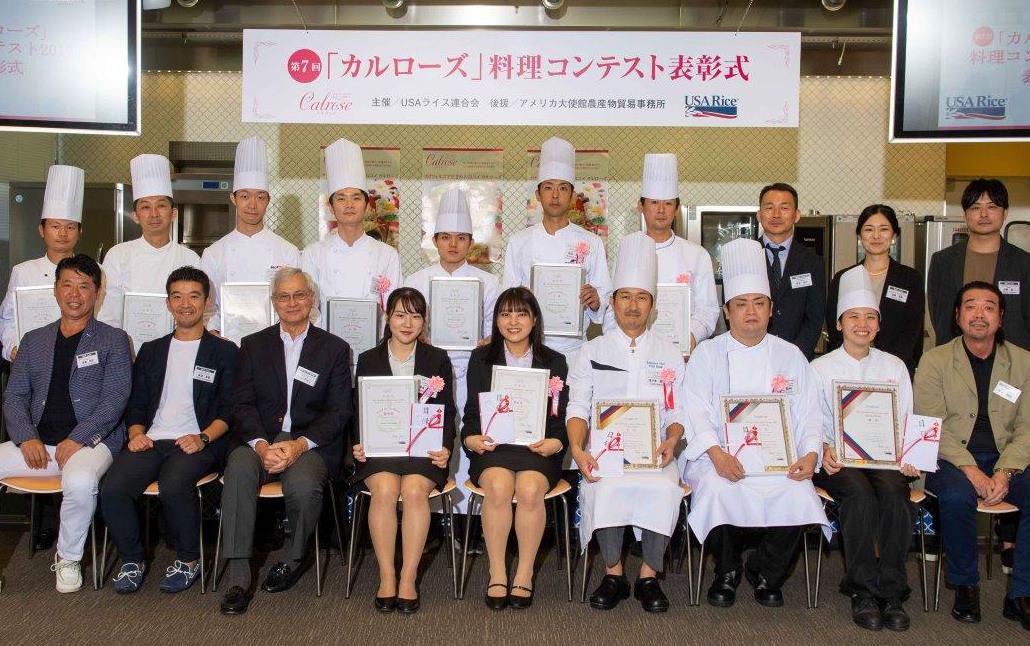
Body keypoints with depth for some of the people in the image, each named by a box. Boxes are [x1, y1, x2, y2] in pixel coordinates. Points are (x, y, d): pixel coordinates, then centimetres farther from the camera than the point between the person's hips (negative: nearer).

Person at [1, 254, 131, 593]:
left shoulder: (113, 340, 6)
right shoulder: (33, 341, 19)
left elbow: (115, 399, -4)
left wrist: (77, 439, -15)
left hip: (92, 442, -5)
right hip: (37, 444, 5)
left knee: (80, 481, -37)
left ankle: (68, 559, -11)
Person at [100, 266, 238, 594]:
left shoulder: (224, 352, 11)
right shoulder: (151, 351, 24)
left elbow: (229, 409, 3)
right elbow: (136, 403, 21)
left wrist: (203, 438, -14)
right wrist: (136, 434, 0)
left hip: (197, 443, -4)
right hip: (152, 441, 4)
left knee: (174, 486, -35)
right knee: (112, 488, -25)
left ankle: (188, 560, -10)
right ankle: (132, 560, -3)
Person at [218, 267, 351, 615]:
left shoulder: (335, 349, 10)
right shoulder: (253, 346, 15)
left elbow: (338, 412, 2)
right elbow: (242, 405, 5)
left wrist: (299, 445, -15)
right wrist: (261, 444, -15)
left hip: (312, 443, -1)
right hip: (261, 439, 2)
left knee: (303, 484, -34)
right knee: (238, 468, -32)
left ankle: (293, 560, -3)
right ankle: (237, 578, -29)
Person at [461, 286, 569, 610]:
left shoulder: (554, 362, 14)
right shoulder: (481, 359, 15)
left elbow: (562, 417, 9)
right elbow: (471, 413, 12)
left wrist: (555, 443, -12)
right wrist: (471, 438, -10)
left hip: (537, 448, 0)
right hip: (493, 447, 0)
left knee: (530, 489, -32)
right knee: (498, 487, -32)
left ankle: (525, 574, -17)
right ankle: (497, 574, -19)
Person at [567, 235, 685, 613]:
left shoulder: (669, 354, 16)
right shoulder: (593, 351, 14)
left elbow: (677, 412, 12)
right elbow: (578, 408, 6)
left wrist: (671, 442, -10)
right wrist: (577, 449, -13)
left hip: (653, 452, 1)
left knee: (664, 489, -32)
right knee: (606, 488, -34)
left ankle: (649, 574, -13)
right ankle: (613, 573, -13)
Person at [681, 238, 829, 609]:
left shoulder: (791, 356, 16)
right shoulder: (707, 354, 9)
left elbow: (809, 413, 10)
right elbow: (697, 411, -3)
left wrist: (810, 454, -9)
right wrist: (717, 454, -20)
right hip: (720, 456, -1)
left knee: (798, 495, -29)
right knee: (717, 489, -34)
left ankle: (765, 572, 0)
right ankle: (727, 571, -5)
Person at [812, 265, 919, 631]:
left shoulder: (894, 367, 17)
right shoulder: (820, 368, 11)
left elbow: (906, 423, 13)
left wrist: (908, 456, -7)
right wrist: (824, 450, -17)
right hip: (838, 460, -1)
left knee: (893, 490, -32)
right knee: (859, 492, -34)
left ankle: (891, 592, -25)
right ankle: (863, 591, -24)